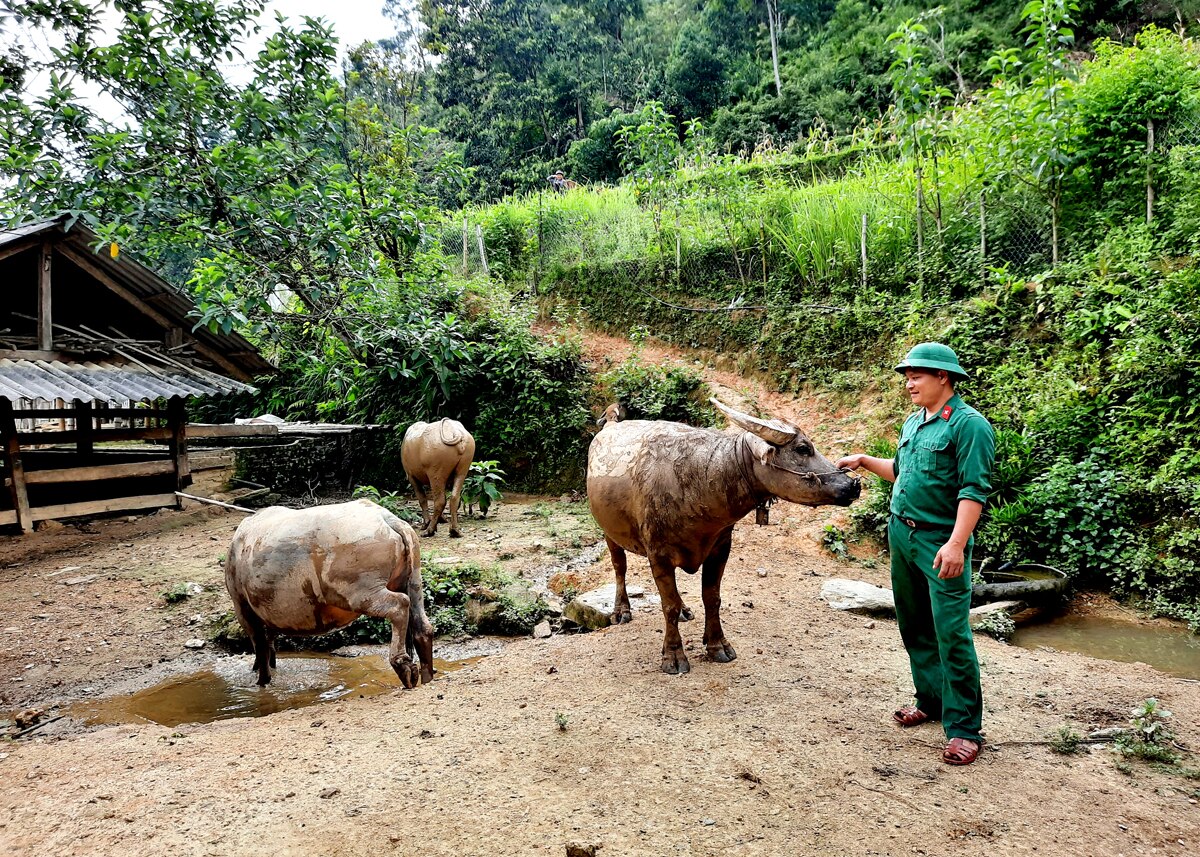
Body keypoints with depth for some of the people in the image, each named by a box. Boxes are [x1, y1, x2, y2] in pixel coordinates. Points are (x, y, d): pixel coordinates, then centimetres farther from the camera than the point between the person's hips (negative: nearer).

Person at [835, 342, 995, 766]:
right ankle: (930, 700, 31)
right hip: (901, 535, 8)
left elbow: (974, 489, -19)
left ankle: (964, 728, 4)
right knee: (914, 627, 16)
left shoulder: (969, 425, -12)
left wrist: (956, 544, -26)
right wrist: (864, 461, 17)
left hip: (941, 543, -8)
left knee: (951, 635, -5)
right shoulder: (913, 423, 14)